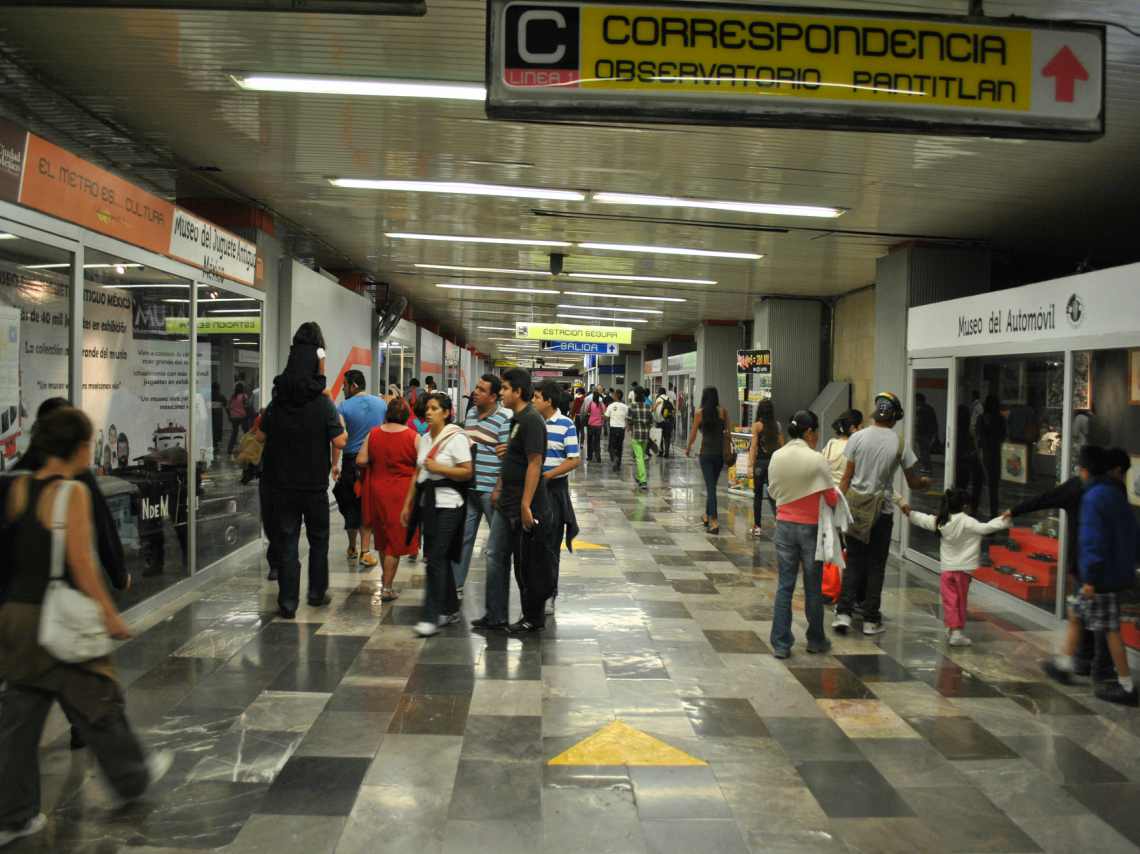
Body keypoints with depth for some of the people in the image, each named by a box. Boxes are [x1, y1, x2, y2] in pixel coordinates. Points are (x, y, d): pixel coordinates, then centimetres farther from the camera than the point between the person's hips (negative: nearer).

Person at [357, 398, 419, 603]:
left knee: (382, 538, 21)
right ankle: (387, 587, 5)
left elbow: (360, 461, -4)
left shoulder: (374, 434, -2)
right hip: (402, 494, -3)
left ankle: (386, 577, 37)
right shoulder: (413, 437, -10)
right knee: (395, 541, 5)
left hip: (377, 491, 3)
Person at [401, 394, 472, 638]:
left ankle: (431, 616, -8)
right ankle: (450, 609, 22)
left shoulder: (456, 438, -7)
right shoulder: (424, 439, 14)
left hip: (447, 505, -7)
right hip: (427, 503, 7)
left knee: (435, 559, -11)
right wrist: (408, 504, 17)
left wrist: (438, 468, -17)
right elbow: (418, 474, 19)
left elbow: (467, 472, -12)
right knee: (440, 559, 11)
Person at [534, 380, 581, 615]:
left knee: (550, 543, 3)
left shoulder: (565, 425, -9)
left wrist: (549, 474, -19)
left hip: (554, 488, -4)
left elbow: (575, 460, -11)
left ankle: (548, 594, 13)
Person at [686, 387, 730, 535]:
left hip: (706, 452, -3)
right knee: (712, 484, 19)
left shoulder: (700, 412, -6)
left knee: (710, 486, -2)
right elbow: (726, 432, 0)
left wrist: (688, 448, 15)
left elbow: (693, 433, 0)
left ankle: (714, 522, -11)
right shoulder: (722, 411, -1)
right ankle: (707, 516, 33)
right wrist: (724, 446, 13)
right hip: (720, 452, 3)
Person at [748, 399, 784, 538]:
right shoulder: (777, 425, 5)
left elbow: (754, 446, -9)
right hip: (775, 461, 3)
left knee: (758, 495, 8)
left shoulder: (757, 425, -6)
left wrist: (750, 464, -9)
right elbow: (782, 445, 6)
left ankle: (757, 526, 14)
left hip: (761, 461, -3)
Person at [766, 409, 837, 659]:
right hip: (811, 528, -3)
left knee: (784, 585, 8)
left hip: (784, 525, 3)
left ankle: (781, 644, 7)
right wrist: (837, 497, 12)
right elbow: (831, 498, -9)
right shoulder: (816, 460, -15)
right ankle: (816, 641, 26)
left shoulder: (776, 457, -1)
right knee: (813, 587, 11)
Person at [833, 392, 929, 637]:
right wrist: (927, 482, 25)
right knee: (876, 566, 9)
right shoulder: (899, 444, -5)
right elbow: (914, 483, 3)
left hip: (855, 509, 1)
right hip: (882, 511, -1)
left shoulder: (857, 438, -3)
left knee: (853, 563, 11)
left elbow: (846, 478, -2)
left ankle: (843, 613, 2)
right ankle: (871, 620, 13)